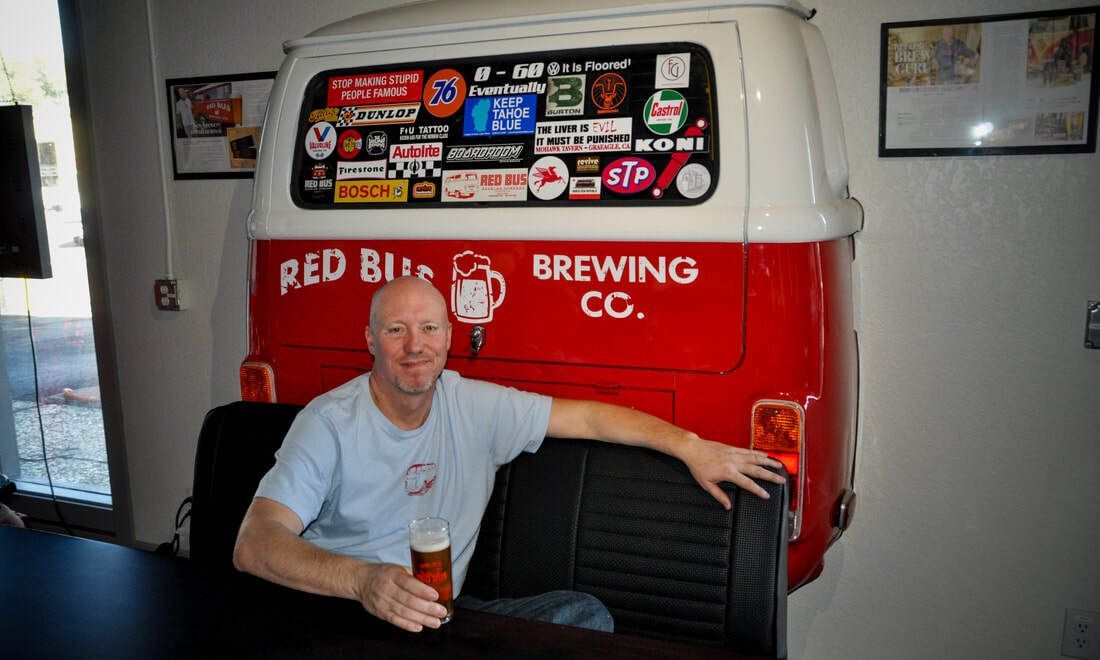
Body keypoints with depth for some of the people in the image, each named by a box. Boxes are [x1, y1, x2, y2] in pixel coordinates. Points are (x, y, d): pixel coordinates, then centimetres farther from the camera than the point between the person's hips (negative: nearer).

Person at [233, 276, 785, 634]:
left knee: (585, 614, -14)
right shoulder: (330, 422, -10)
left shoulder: (473, 406, 3)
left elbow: (586, 418, 6)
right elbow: (254, 543, -21)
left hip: (439, 612, 5)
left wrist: (690, 447, -3)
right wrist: (363, 579, -39)